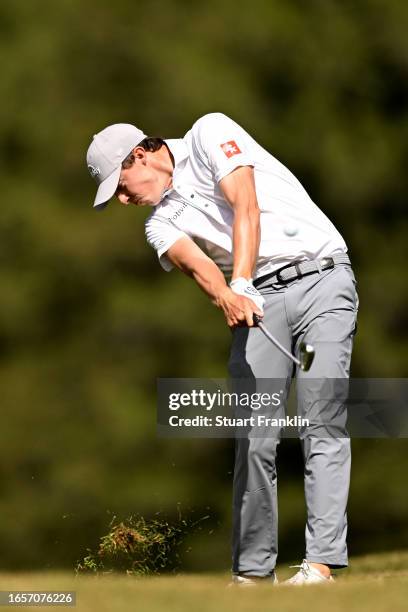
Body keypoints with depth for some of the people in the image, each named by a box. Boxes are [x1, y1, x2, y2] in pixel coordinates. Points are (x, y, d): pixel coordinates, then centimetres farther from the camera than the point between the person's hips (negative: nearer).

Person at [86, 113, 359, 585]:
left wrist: (241, 283, -25)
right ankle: (252, 570, 1)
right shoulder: (160, 225, 14)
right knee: (254, 436, -5)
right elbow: (195, 263, -7)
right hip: (258, 298, 5)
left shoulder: (210, 135, 2)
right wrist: (227, 296, -29)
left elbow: (245, 207, -12)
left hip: (322, 276, -5)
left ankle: (321, 562, -21)